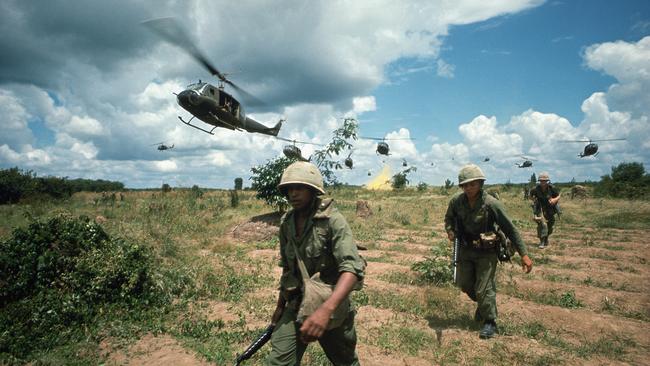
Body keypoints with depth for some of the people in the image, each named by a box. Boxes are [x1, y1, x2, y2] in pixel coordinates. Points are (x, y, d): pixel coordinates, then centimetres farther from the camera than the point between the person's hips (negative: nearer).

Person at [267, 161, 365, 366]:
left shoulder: (332, 220, -20)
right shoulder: (286, 223, -1)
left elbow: (352, 269, -31)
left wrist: (325, 310, -44)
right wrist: (280, 305, 16)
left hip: (331, 304, -4)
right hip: (296, 304, 4)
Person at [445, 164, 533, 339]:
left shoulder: (491, 204, -23)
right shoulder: (456, 201, -12)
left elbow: (510, 229, -16)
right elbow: (449, 217, 9)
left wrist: (524, 254, -17)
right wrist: (450, 230, -13)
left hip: (486, 252, -5)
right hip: (465, 249, 5)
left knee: (483, 289, -3)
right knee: (464, 284, 16)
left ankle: (490, 322, 21)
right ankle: (482, 304, 46)